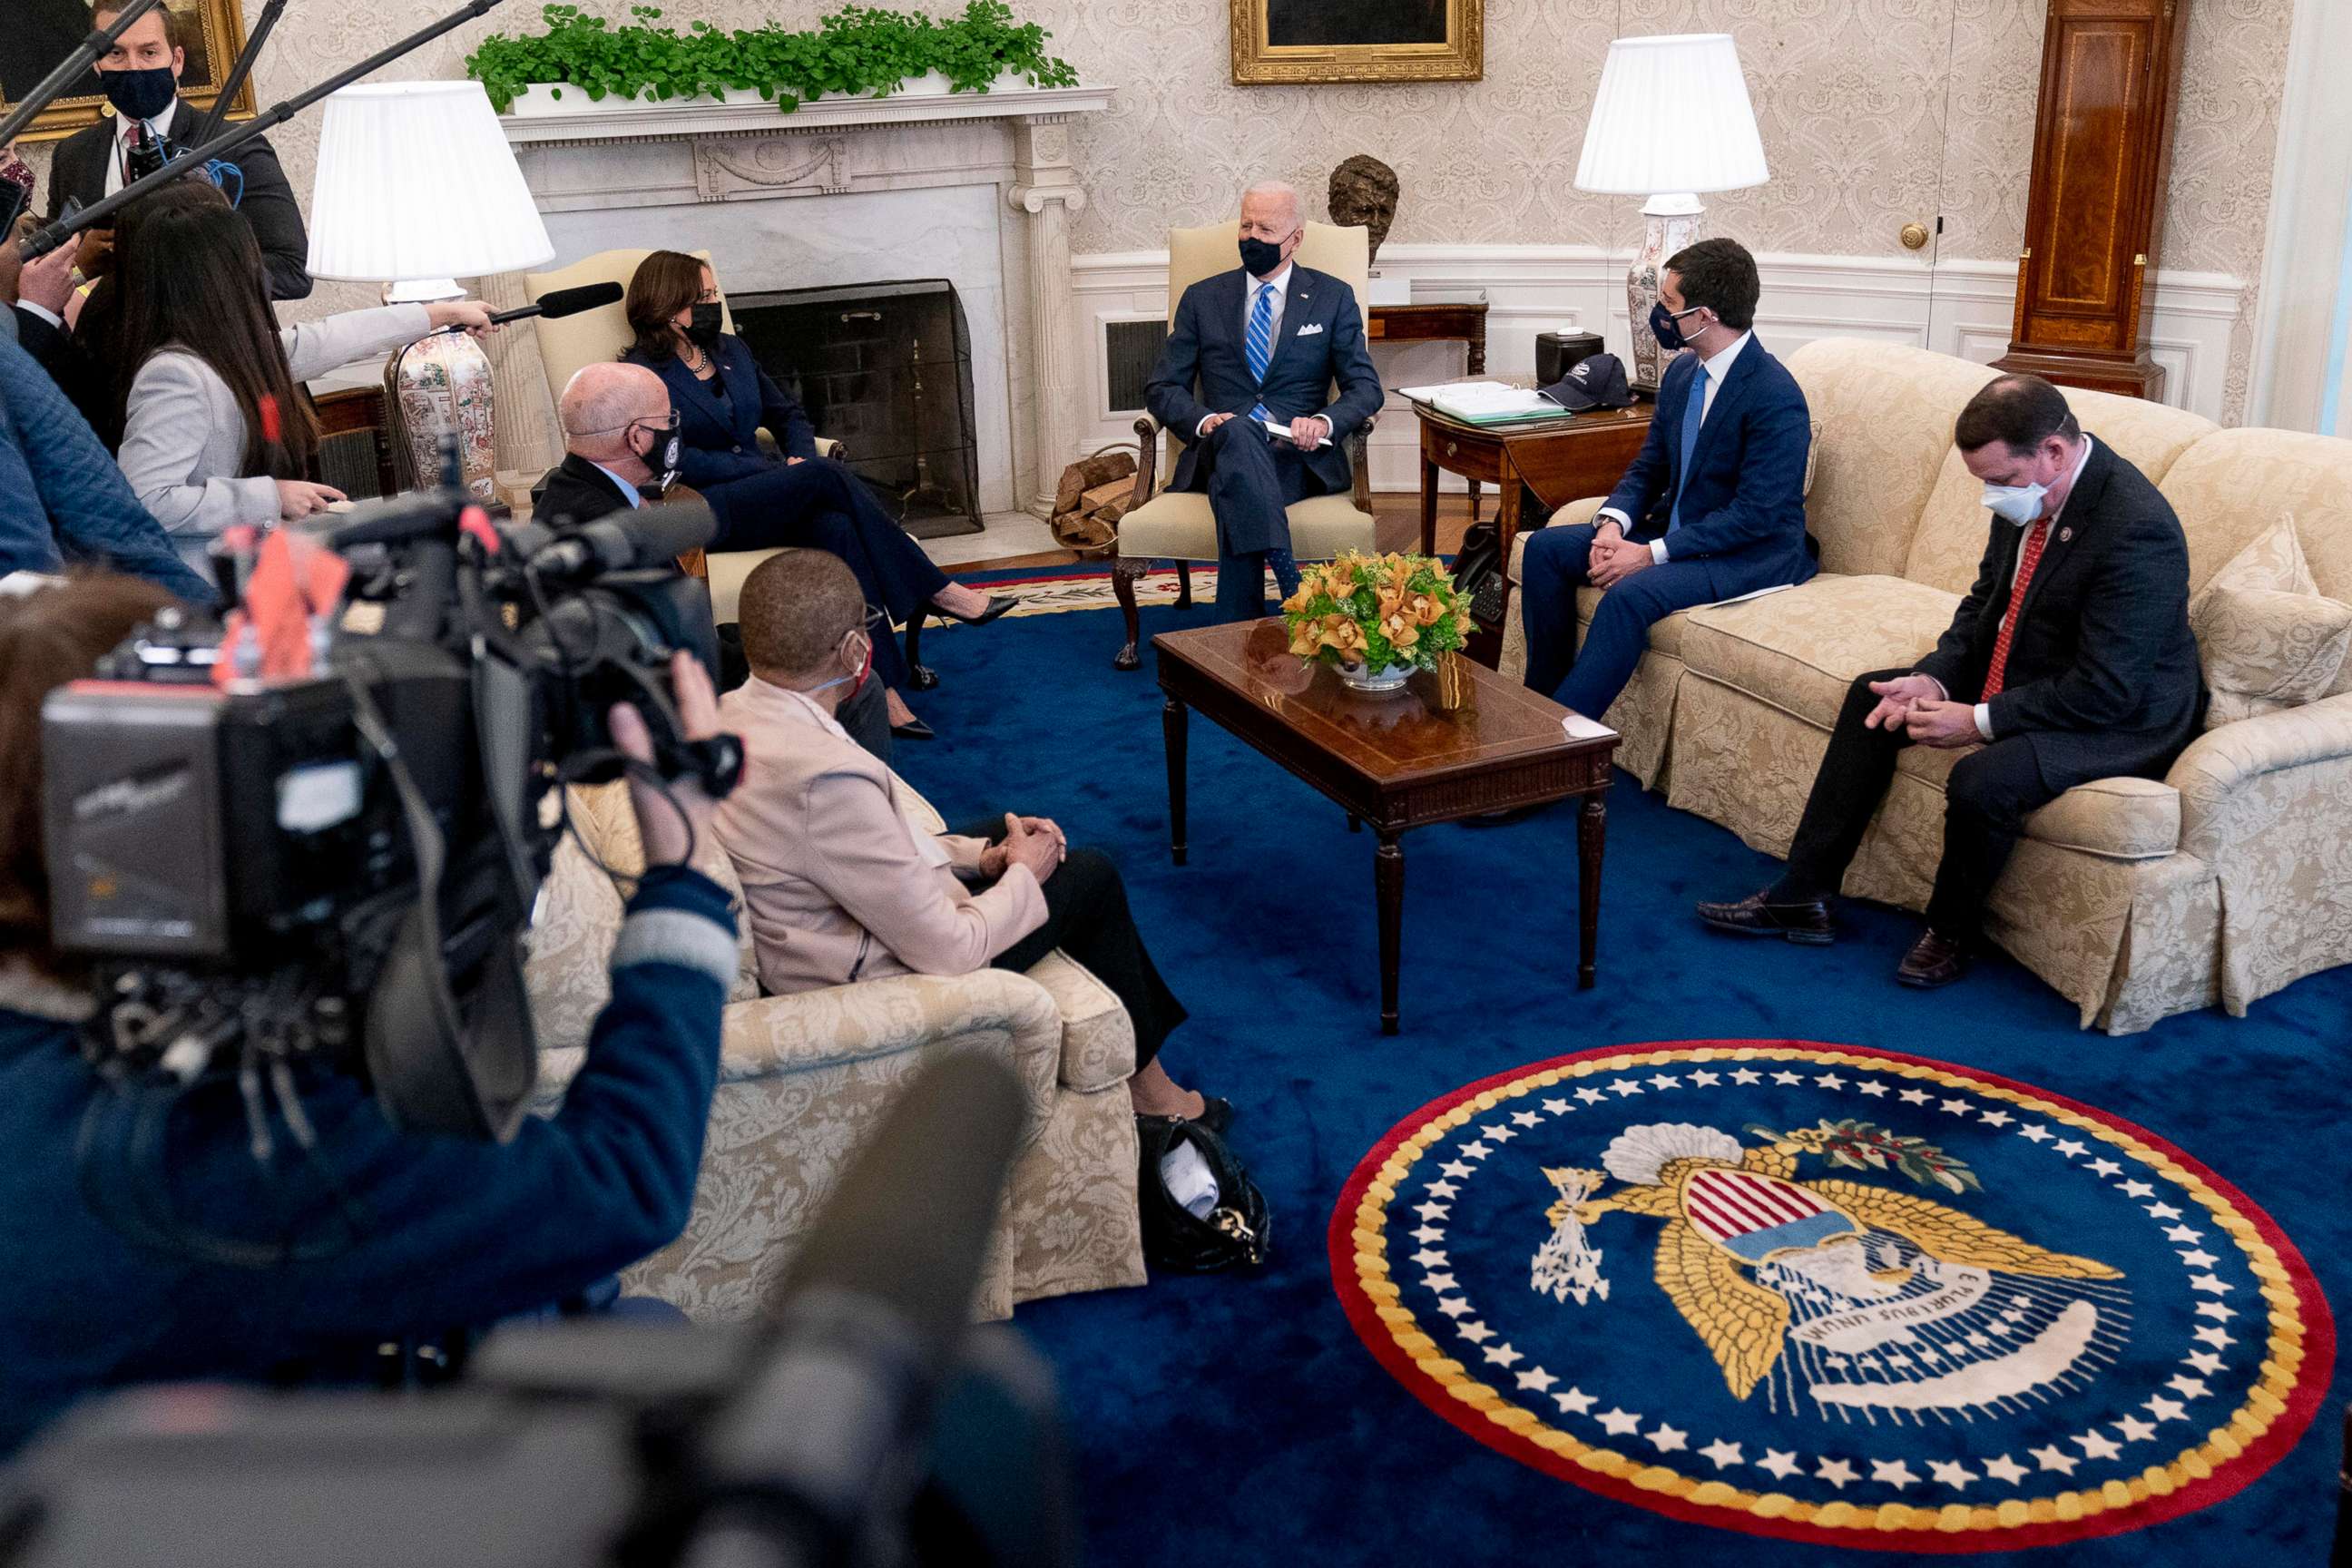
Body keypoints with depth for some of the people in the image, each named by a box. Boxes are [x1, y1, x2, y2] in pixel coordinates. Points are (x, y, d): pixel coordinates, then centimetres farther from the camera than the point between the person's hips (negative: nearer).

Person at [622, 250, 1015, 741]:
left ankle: (884, 691, -41)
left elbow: (788, 413, 25)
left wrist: (803, 461, 1)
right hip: (706, 513, -6)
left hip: (763, 496, 6)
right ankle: (935, 592, -21)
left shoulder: (730, 350, 20)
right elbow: (678, 460, -14)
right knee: (826, 477, -29)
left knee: (837, 525, -30)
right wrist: (778, 470, -17)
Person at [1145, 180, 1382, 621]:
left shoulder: (1333, 298, 15)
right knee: (1238, 432, -38)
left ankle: (1238, 631, -43)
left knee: (1236, 489, -37)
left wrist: (1325, 422, -15)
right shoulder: (1202, 298, 17)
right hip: (1217, 449, 1)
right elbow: (1162, 386, 12)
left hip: (1300, 457, -1)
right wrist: (1204, 420, -12)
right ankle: (1293, 587, -53)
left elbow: (1365, 387, 9)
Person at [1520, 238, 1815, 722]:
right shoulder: (1682, 372, 6)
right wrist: (1613, 523, -10)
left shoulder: (1776, 397, -21)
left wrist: (1651, 554, -24)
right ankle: (1544, 695, 1)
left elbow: (1756, 515, -23)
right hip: (1674, 528, 9)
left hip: (1755, 551, -9)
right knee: (1544, 548, -3)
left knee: (1631, 594, -34)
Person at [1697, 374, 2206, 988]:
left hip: (2125, 716, -9)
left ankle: (1949, 931, -1)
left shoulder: (2136, 529, -29)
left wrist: (1980, 721, -25)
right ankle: (1803, 898, 10)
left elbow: (2107, 690, -29)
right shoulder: (2024, 492, -5)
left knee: (1982, 780, -32)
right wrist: (1934, 679, -8)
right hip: (2019, 673, 9)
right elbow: (1986, 600, 9)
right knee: (1874, 696, 7)